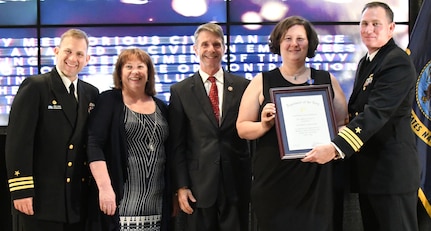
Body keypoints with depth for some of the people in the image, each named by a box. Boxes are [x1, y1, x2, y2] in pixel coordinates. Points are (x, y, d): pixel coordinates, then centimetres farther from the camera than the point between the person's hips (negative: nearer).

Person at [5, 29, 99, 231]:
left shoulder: (91, 93, 12)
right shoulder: (34, 87, -5)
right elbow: (18, 140, -11)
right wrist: (21, 190, -17)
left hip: (78, 201, 5)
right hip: (40, 198, -5)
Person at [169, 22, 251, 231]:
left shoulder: (243, 86, 5)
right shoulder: (180, 91, 3)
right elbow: (177, 144, 1)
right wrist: (181, 186, -4)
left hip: (237, 183, 1)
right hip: (198, 185, 0)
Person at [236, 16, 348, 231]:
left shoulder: (327, 80, 8)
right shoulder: (262, 82, 3)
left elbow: (343, 123, 13)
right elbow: (242, 127, 3)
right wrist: (264, 125, -17)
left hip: (316, 176, 1)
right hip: (273, 177, -1)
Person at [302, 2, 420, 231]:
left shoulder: (398, 62, -15)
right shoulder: (365, 62, 15)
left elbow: (376, 111, -26)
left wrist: (336, 148, -34)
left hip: (390, 169, -9)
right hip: (367, 167, 9)